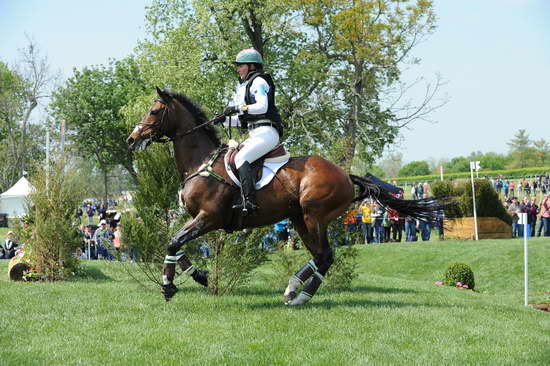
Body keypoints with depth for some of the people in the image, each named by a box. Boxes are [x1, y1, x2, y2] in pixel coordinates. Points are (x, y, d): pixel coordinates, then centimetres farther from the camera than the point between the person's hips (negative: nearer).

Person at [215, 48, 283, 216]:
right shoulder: (245, 86, 26)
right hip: (255, 134, 11)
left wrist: (238, 108, -16)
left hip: (266, 132, -11)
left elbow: (262, 107, -18)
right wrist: (225, 120, 13)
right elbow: (245, 120, 26)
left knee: (241, 158, -27)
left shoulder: (259, 82, -2)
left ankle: (249, 202, -39)